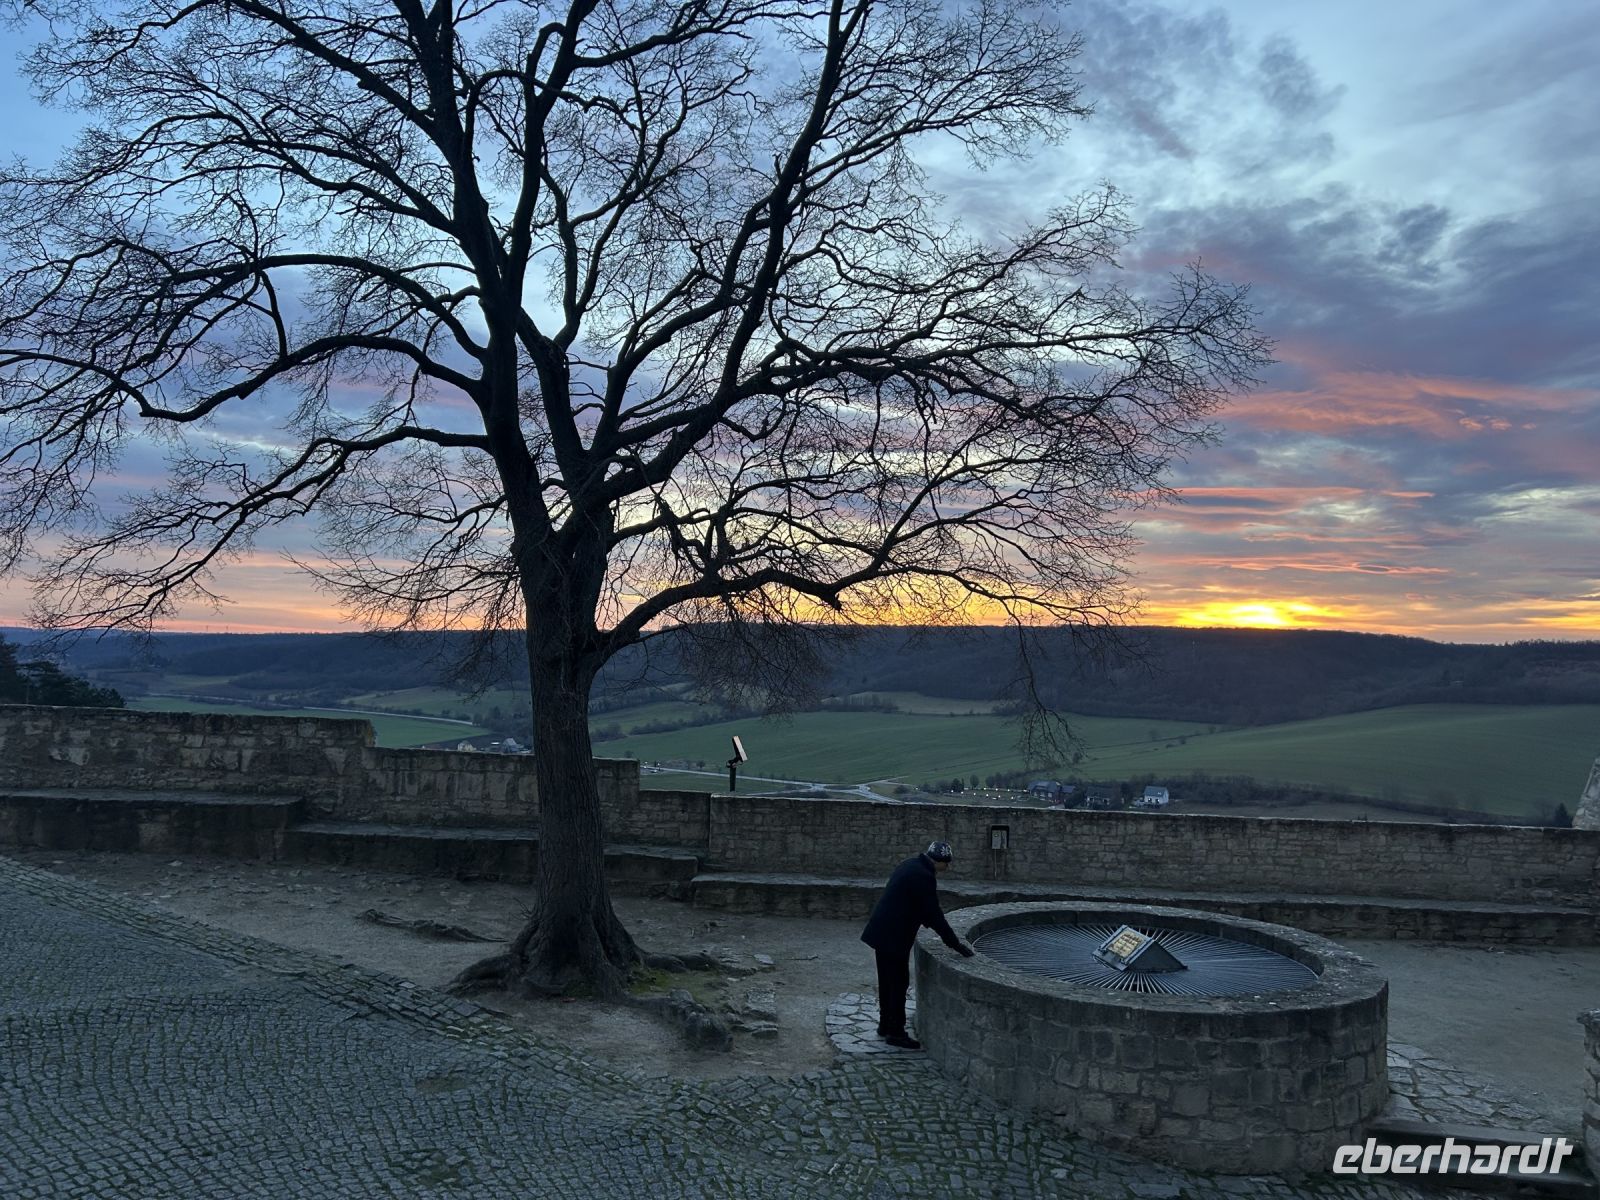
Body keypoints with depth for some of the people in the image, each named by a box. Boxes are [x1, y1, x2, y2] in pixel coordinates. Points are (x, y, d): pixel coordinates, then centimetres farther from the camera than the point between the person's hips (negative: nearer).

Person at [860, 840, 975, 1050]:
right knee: (899, 983, 0)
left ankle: (885, 1026, 29)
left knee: (888, 982, 18)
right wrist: (955, 944, -10)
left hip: (883, 931, 10)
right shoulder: (924, 877, -21)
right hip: (894, 936, -10)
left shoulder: (911, 865, 10)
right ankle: (896, 1033, 8)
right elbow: (934, 914, -18)